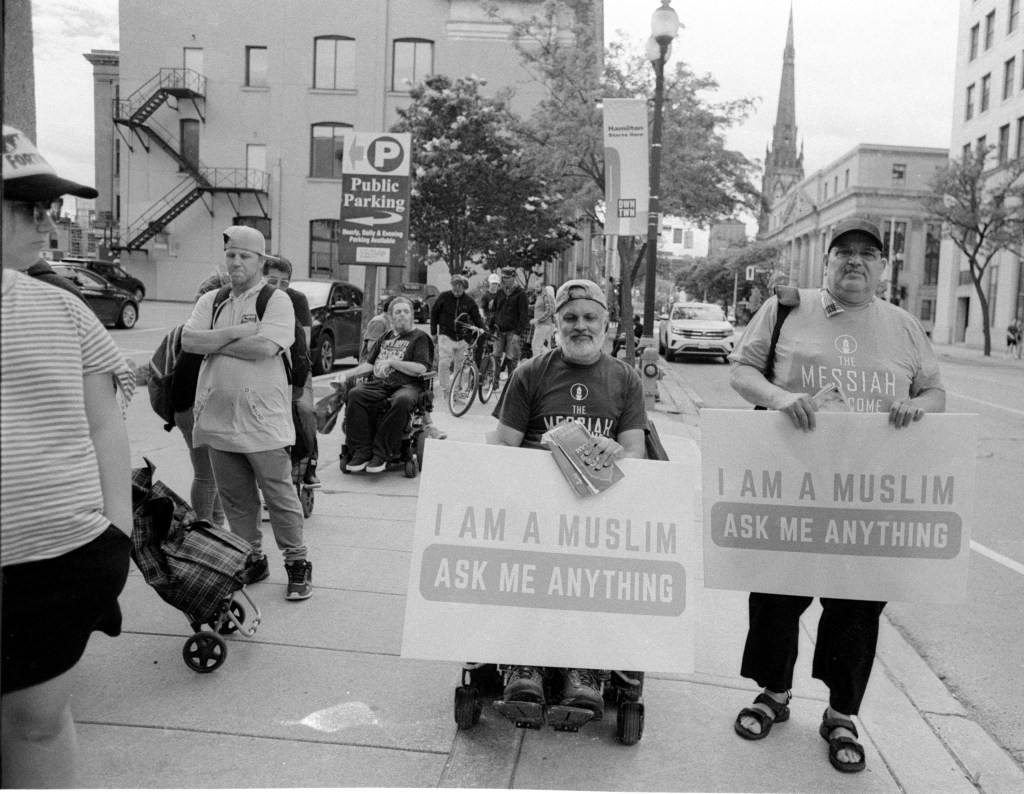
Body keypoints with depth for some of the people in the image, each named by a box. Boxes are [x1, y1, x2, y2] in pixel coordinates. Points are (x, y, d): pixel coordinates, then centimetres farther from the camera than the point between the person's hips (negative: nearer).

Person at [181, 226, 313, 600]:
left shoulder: (277, 300, -4)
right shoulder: (210, 301, 12)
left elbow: (264, 347, -20)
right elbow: (187, 340, -3)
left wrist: (213, 342, -8)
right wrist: (236, 332, -12)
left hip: (262, 418, -5)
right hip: (219, 417, 5)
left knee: (279, 495, 2)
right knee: (235, 498, 13)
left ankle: (297, 563, 15)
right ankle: (252, 560, 29)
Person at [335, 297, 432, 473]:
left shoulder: (419, 337, 9)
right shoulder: (385, 338, 28)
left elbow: (421, 369, -4)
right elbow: (370, 364, 24)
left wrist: (391, 362, -8)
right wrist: (347, 374, 10)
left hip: (406, 385, -4)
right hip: (378, 384, 5)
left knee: (402, 401, -40)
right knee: (355, 394, -27)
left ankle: (381, 454, -32)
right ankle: (361, 452, -26)